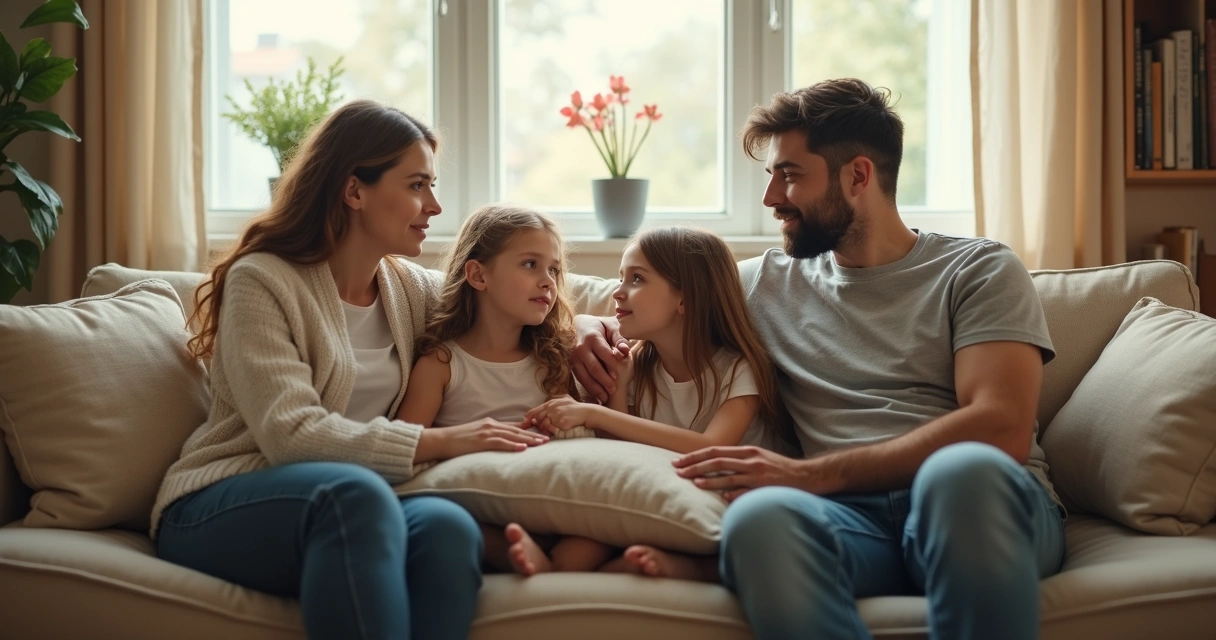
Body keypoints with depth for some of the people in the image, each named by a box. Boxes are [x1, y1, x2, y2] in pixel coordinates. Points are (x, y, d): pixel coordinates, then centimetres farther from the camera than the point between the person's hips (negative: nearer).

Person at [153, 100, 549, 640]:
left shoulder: (412, 289, 12)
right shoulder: (262, 280, -6)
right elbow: (290, 433, -18)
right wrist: (438, 442, -21)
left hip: (346, 504, 5)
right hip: (219, 508, -4)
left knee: (449, 526, -32)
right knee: (357, 492, -39)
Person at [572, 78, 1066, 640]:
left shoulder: (978, 271, 11)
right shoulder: (768, 282, 25)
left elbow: (1001, 429, -6)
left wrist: (810, 475, -13)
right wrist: (590, 324, 13)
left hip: (979, 504, -1)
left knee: (964, 468, -40)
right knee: (758, 517, -36)